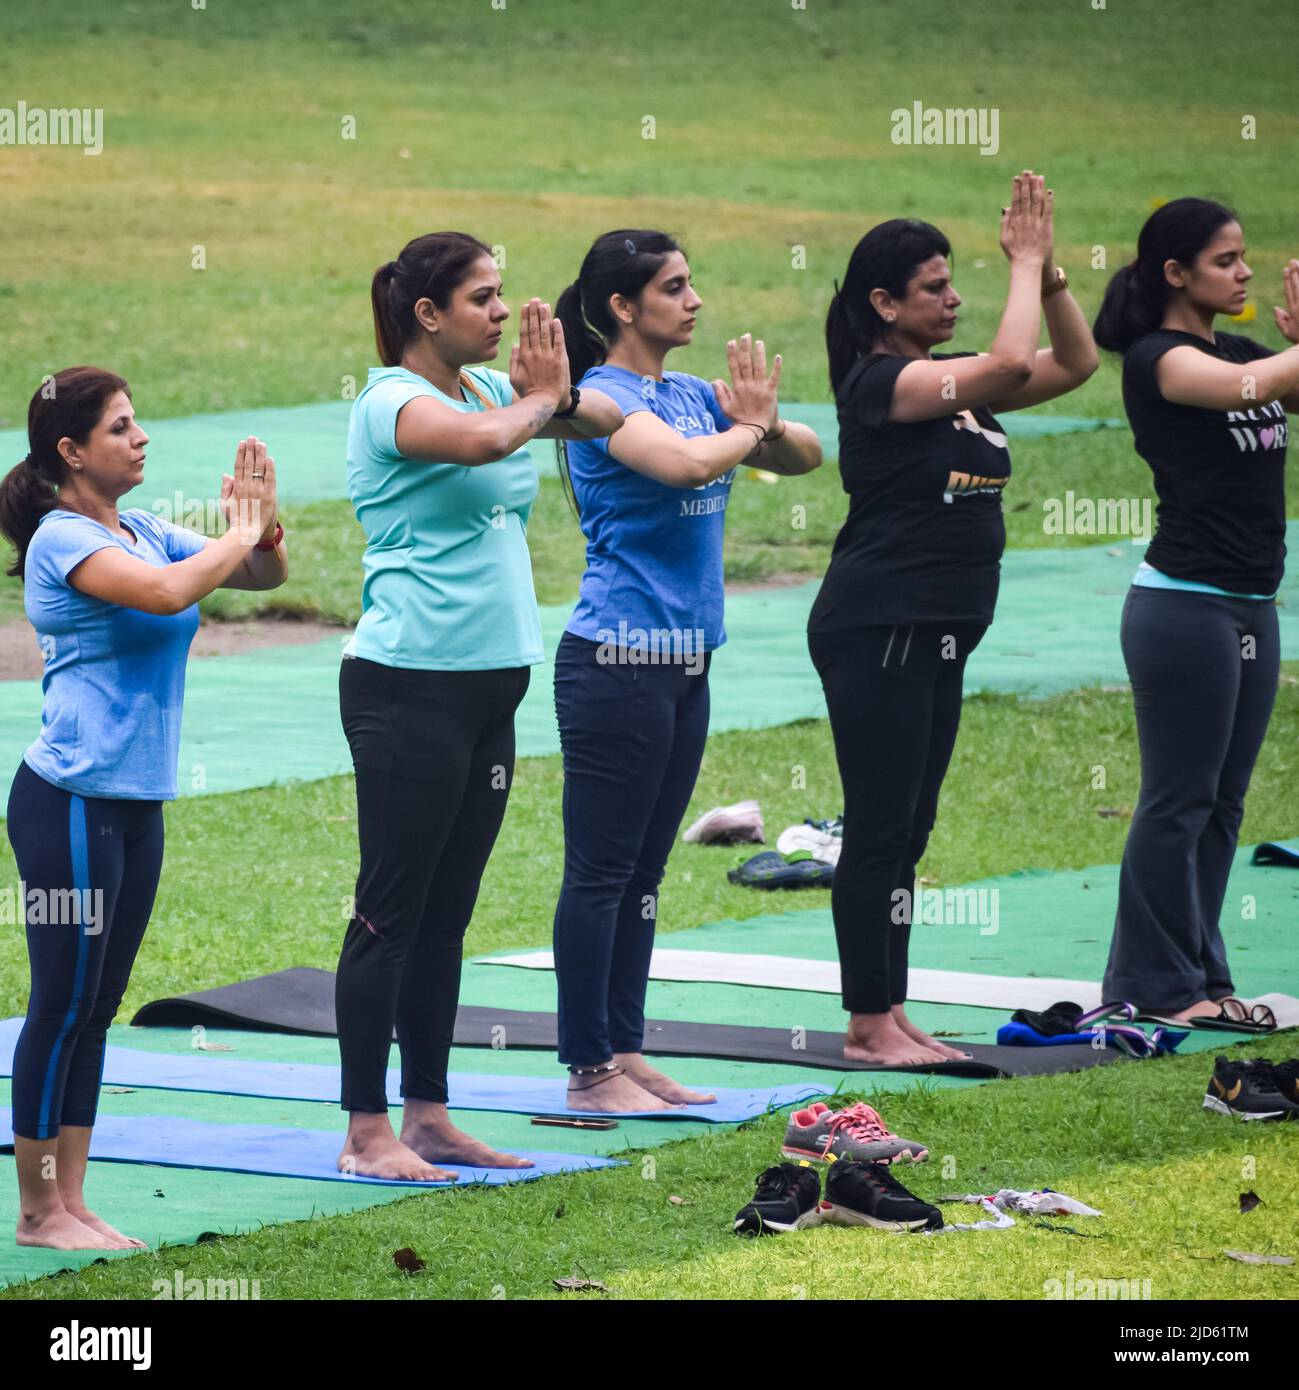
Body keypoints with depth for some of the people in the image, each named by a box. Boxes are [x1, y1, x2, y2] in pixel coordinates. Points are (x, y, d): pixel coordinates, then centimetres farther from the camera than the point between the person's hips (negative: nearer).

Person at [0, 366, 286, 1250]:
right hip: (71, 802, -8)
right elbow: (166, 593, -29)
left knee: (97, 1008, 10)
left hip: (137, 803, 8)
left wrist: (265, 525, -4)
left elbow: (267, 575, 17)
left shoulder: (145, 533, 11)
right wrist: (240, 534, -14)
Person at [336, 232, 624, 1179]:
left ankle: (429, 1116, 18)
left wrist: (559, 396, -8)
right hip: (408, 683, -8)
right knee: (393, 908, -5)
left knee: (448, 912, 12)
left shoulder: (490, 387, 12)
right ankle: (367, 1132, -2)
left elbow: (608, 418, 14)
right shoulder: (394, 402, -12)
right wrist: (537, 400, -10)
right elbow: (486, 439, -31)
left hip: (488, 687, 8)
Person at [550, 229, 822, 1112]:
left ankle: (625, 1051, 17)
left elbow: (805, 456, 13)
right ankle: (589, 1070, 1)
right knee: (601, 869, -3)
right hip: (617, 662, -8)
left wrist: (764, 421, -9)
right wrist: (749, 426, -10)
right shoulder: (605, 399, -12)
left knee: (643, 872, 12)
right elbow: (688, 462, -30)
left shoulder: (690, 395, 11)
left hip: (685, 660, 8)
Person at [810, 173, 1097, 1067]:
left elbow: (1074, 362, 12)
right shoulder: (880, 381, -13)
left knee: (907, 832, 11)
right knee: (880, 829, -5)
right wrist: (1025, 263, -15)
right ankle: (868, 1025, -2)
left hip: (937, 636, 9)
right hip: (878, 629, -9)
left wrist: (1046, 265, 1)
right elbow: (1009, 363, -26)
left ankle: (887, 1017, 15)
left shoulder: (953, 382, 13)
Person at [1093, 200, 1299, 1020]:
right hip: (1184, 604, -8)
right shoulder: (1157, 358, -11)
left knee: (1223, 803, 11)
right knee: (1180, 799, -3)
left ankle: (1199, 975, 16)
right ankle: (1158, 983, 4)